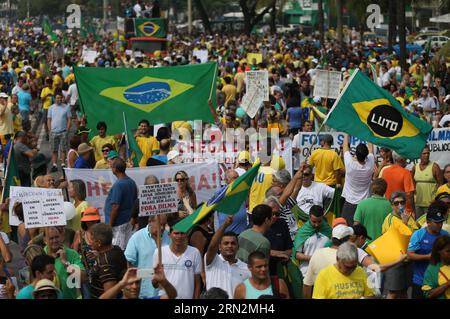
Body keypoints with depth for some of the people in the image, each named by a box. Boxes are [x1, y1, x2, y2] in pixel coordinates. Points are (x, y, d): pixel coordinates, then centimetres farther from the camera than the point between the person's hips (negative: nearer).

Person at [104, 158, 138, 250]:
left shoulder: (118, 185, -20)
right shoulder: (132, 183, 7)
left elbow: (115, 207, -21)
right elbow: (134, 202, 14)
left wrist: (110, 224, -15)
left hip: (118, 223, -9)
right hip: (128, 221, 9)